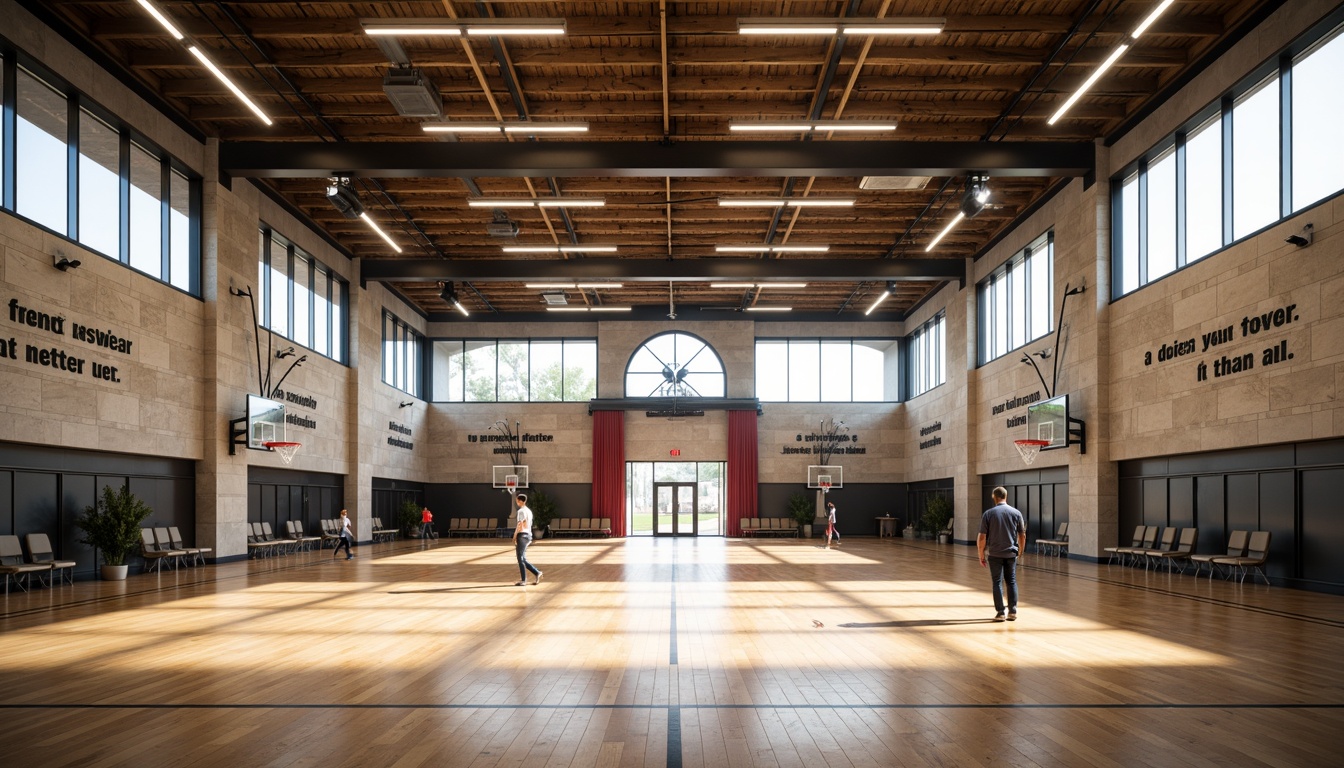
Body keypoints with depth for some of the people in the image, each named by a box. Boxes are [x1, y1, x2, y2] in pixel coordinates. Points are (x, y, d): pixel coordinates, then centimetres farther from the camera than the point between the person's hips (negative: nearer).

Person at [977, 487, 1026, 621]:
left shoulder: (988, 514, -6)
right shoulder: (1016, 513, -1)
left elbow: (982, 537, -7)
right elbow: (1022, 535, 4)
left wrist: (981, 555, 2)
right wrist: (1020, 551, 18)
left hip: (995, 554, -2)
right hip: (1011, 553, 2)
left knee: (997, 582, 4)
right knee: (1011, 581, 13)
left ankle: (1000, 613, 3)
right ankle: (1013, 611, 11)